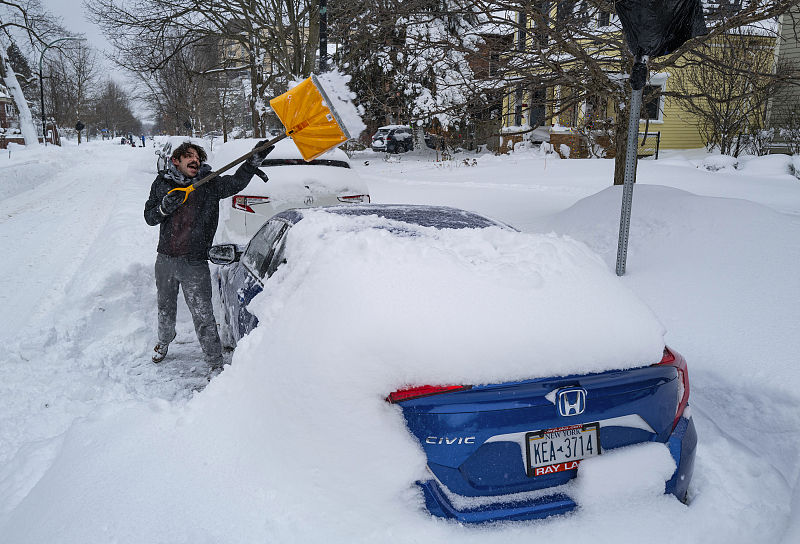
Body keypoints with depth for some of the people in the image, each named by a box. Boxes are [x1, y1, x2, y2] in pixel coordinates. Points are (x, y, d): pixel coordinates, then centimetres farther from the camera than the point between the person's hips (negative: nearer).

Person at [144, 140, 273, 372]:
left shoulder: (210, 184, -3)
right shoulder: (162, 183, 4)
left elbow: (236, 182, -19)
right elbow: (149, 217, 4)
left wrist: (254, 160, -34)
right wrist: (164, 208, -18)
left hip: (195, 265, -3)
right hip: (165, 260, 3)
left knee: (203, 316, -6)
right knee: (166, 309, 24)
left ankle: (216, 364, 5)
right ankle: (164, 342, 52)